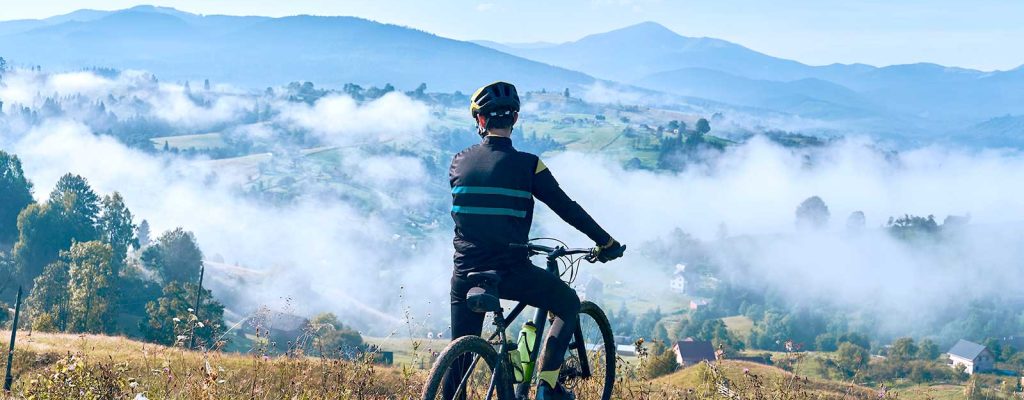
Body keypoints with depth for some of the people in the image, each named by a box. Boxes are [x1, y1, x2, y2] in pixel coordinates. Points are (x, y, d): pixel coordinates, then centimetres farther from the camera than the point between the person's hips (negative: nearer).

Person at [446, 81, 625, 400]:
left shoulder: (460, 162, 4)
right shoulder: (527, 165, -8)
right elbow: (567, 208, -4)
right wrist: (606, 242, 7)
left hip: (466, 274, 4)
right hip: (511, 272, -3)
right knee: (568, 303, 19)